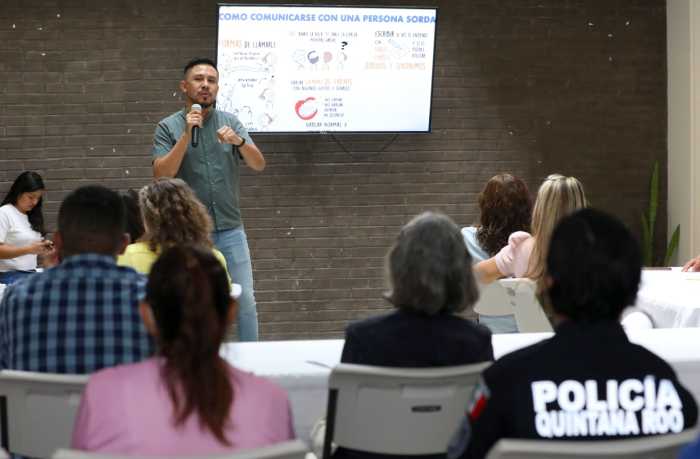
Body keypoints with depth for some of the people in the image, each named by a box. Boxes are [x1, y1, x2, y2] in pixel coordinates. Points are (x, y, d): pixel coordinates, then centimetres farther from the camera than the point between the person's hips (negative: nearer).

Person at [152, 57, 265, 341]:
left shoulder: (230, 123, 7)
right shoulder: (168, 127, 0)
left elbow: (258, 164, -2)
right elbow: (162, 174, -11)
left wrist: (239, 142, -22)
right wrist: (187, 135, -19)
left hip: (231, 230, 2)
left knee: (246, 301, 1)